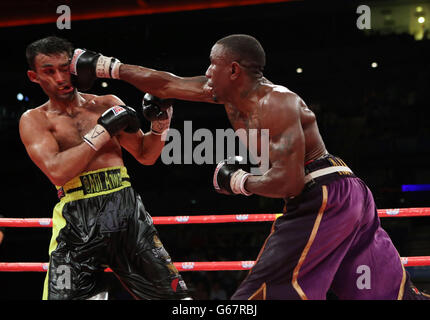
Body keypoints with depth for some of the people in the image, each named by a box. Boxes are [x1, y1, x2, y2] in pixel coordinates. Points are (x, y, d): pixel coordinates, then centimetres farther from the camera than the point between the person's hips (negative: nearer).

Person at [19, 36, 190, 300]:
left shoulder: (108, 104, 14)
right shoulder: (34, 120, 6)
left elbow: (145, 156, 21)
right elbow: (57, 172, -12)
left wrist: (160, 125, 1)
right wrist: (104, 129, -9)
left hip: (125, 207, 3)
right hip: (77, 220, -2)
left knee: (171, 293, -2)